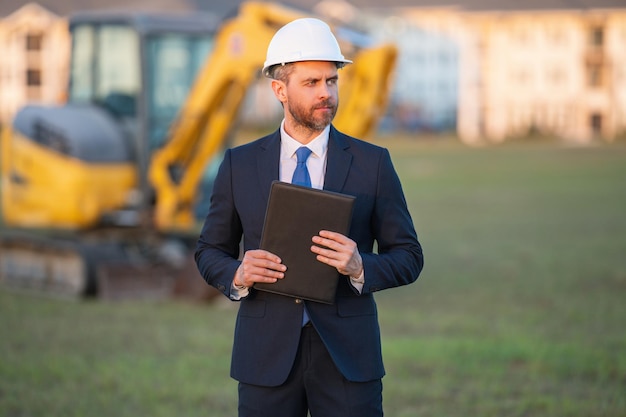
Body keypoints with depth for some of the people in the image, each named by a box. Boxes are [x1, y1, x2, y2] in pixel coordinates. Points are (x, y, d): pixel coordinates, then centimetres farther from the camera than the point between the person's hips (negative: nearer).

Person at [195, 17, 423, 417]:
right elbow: (210, 251, 11)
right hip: (266, 353, 1)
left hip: (347, 356, -1)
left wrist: (360, 267, -17)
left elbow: (408, 257, 3)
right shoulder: (239, 164, 5)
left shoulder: (372, 163, 1)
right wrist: (238, 274, -11)